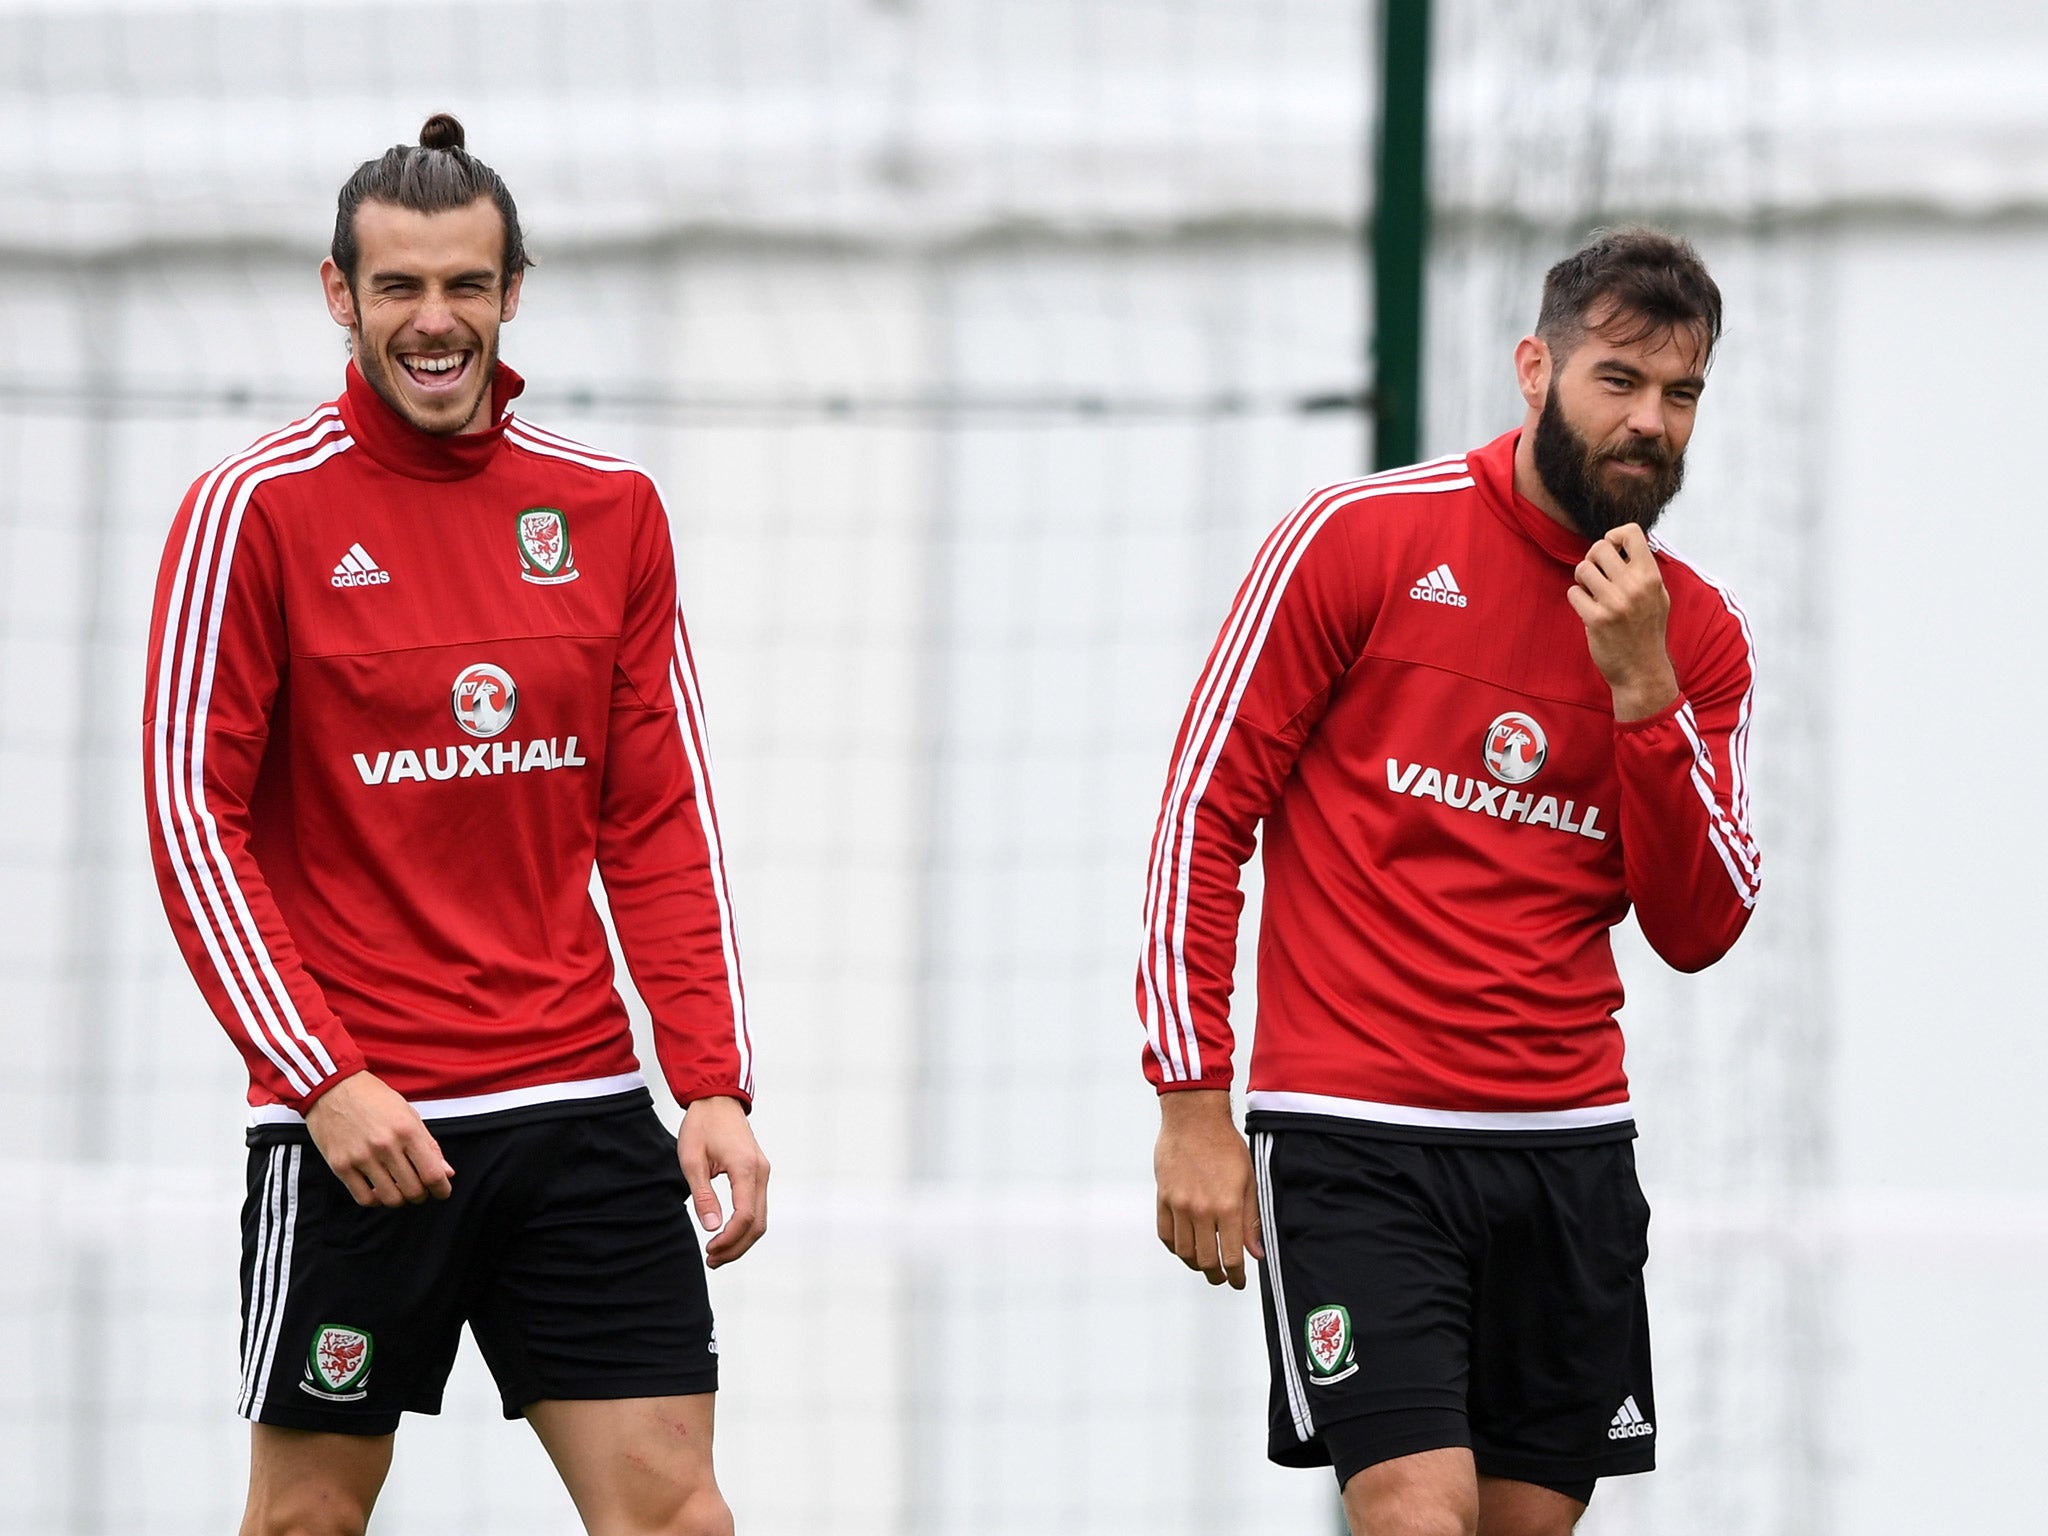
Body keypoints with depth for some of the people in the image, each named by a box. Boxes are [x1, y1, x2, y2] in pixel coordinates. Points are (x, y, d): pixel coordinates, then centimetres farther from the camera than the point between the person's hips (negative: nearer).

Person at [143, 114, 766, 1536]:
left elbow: (662, 826, 10)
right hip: (352, 1124, -3)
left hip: (581, 1104, 3)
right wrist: (323, 1079, -13)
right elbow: (194, 819, -5)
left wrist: (717, 1085, 2)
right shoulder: (256, 512, -4)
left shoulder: (610, 511, 8)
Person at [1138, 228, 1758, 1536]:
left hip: (1571, 1147, 5)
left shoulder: (1699, 634, 8)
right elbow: (1203, 816, -2)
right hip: (1355, 1143, -5)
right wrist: (1192, 1104, -6)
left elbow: (1698, 929, 1)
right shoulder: (1359, 540, -4)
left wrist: (1641, 686, -11)